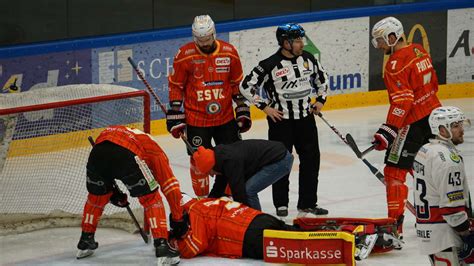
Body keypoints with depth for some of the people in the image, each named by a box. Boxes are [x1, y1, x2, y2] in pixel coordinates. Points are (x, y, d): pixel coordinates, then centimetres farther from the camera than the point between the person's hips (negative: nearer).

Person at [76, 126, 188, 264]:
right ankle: (162, 246, 2)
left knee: (97, 196, 31)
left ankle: (85, 242, 43)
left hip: (97, 153, 5)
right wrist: (178, 219, 25)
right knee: (152, 199, 13)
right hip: (125, 154, -5)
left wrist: (113, 192, 41)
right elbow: (170, 185, 22)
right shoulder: (155, 151, 29)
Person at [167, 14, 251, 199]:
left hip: (226, 117, 2)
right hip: (196, 120, -2)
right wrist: (175, 115, -5)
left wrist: (243, 110, 7)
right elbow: (176, 86, -2)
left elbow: (237, 83, 8)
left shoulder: (229, 52, -2)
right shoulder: (185, 55, -9)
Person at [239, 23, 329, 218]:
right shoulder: (270, 65, -16)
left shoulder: (308, 59, 0)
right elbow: (246, 86, -12)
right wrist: (265, 107, -11)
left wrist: (320, 99, 11)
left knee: (311, 159, 5)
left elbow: (321, 77, 20)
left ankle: (307, 204, 14)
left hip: (305, 117, 5)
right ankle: (281, 204, 19)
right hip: (280, 120, -5)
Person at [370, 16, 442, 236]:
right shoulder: (419, 51, 8)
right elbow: (433, 83, 17)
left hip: (413, 123, -9)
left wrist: (388, 130, -23)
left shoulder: (397, 63, -18)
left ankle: (395, 224, -10)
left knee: (394, 171, -6)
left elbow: (402, 101, -23)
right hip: (433, 114, 9)